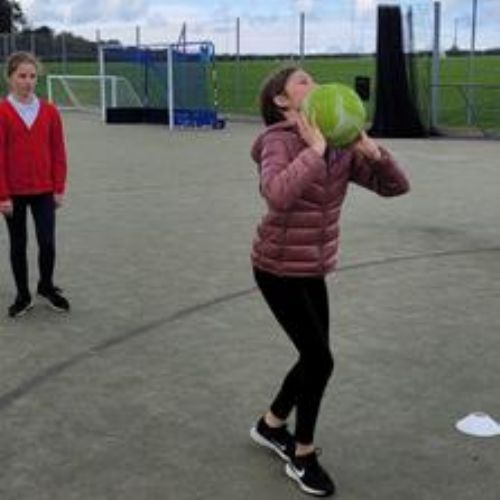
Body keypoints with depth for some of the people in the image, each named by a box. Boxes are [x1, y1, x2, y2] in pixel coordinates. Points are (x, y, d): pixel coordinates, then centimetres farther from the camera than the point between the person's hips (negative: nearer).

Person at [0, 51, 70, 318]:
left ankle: (46, 286, 25)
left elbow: (58, 152, 4)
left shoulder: (49, 111, 0)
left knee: (47, 242, 0)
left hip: (44, 191, 2)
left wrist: (59, 188, 1)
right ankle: (23, 296, 24)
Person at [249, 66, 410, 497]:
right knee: (320, 360, -7)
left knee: (313, 359, 15)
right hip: (278, 269, -7)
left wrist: (371, 149, -17)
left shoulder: (340, 148, 0)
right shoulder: (279, 142, -20)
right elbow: (277, 195, -42)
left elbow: (396, 186, -2)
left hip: (314, 269, 7)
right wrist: (315, 149, -34)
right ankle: (302, 457, 14)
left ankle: (270, 425, 40)